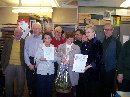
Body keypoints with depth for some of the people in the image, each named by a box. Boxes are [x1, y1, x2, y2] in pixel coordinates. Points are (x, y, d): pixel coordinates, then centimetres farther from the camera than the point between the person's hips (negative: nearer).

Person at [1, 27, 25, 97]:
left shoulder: (24, 42, 0)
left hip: (20, 66, -1)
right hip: (10, 65, 1)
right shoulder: (8, 41, 4)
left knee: (21, 84, 8)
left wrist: (25, 65, -7)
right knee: (8, 83, 10)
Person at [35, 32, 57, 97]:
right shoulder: (40, 47, -2)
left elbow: (55, 59, 2)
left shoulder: (53, 47, 6)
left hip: (50, 71, 3)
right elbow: (36, 59, -7)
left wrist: (50, 58, -17)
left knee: (49, 89, 11)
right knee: (41, 89, 1)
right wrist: (40, 59, -26)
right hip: (41, 71, -3)